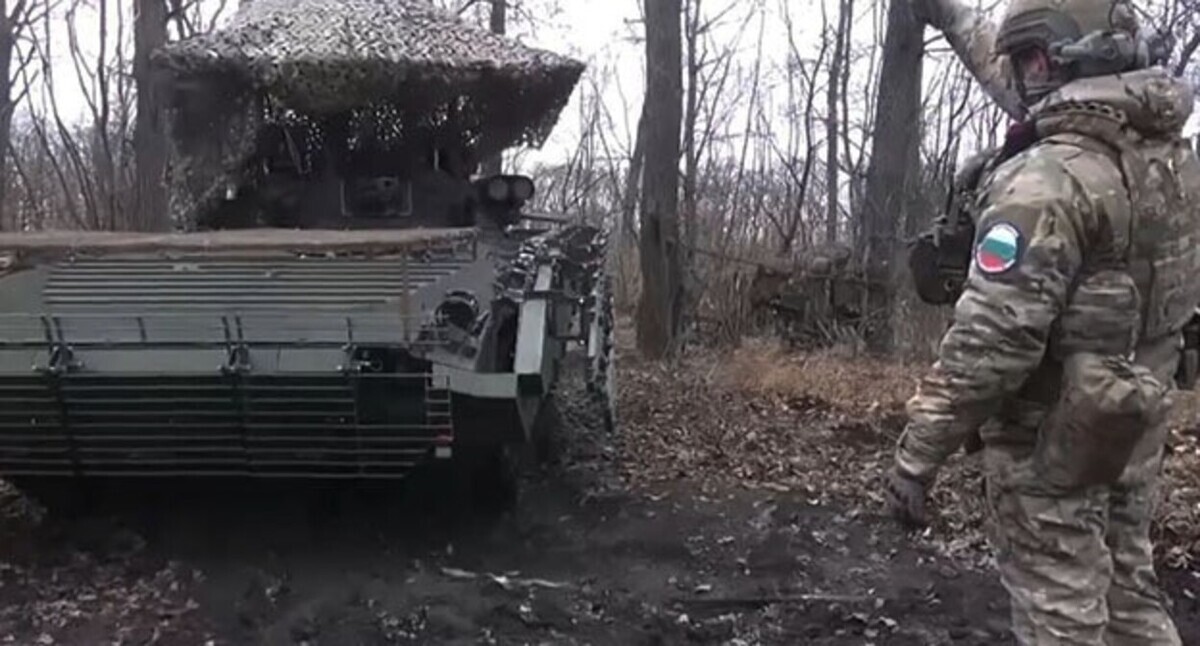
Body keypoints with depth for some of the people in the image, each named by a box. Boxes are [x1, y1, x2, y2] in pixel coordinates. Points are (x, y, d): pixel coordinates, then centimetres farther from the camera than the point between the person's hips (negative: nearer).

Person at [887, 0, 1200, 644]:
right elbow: (1043, 101, 19)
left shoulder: (1048, 178, -24)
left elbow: (987, 341, -28)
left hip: (1055, 439, -8)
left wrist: (916, 454, -20)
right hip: (1134, 427, 8)